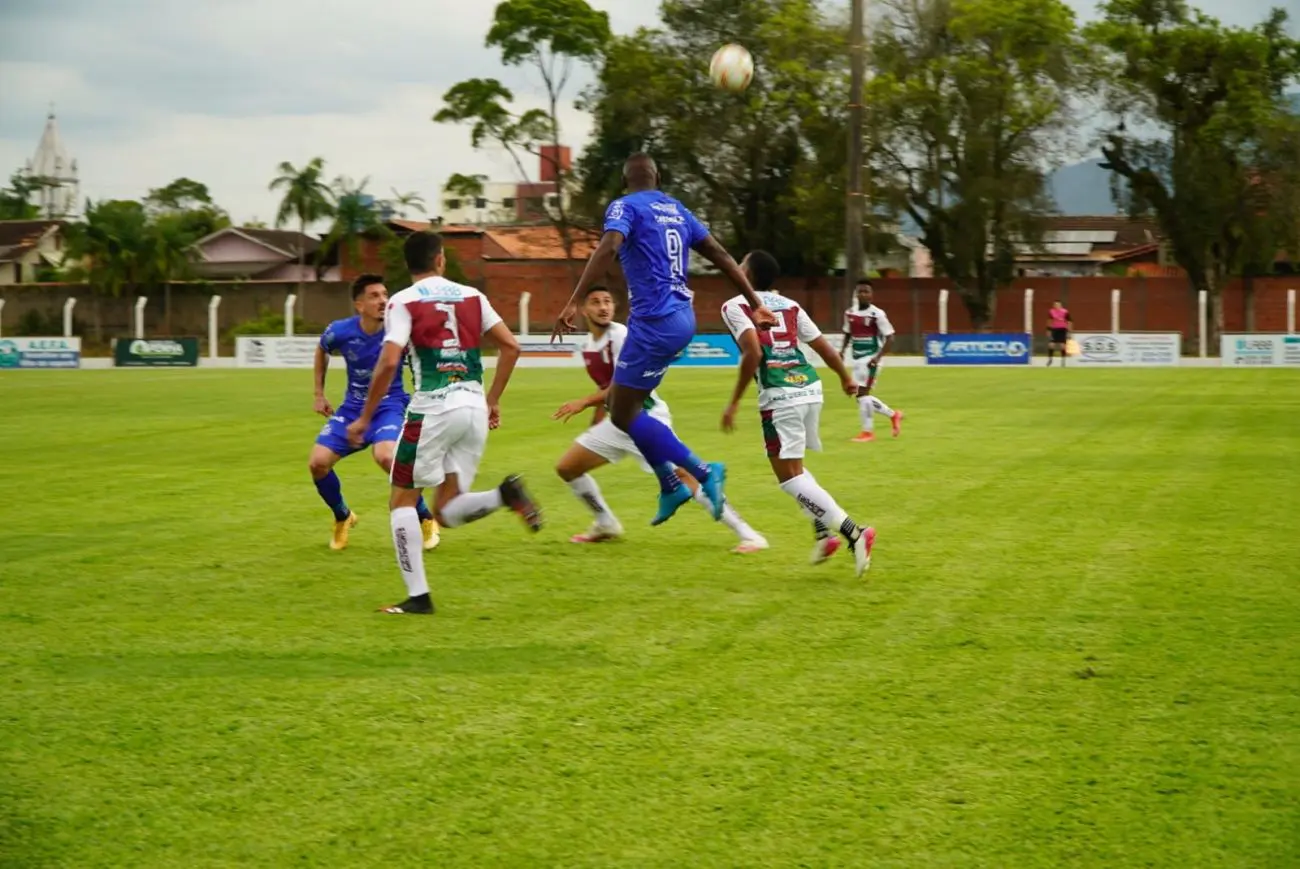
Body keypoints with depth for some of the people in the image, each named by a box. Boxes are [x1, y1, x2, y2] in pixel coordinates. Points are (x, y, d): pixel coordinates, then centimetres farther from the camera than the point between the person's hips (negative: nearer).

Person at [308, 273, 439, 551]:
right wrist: (319, 394, 13)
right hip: (352, 408, 4)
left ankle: (427, 519, -10)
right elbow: (322, 351, 13)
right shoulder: (340, 331, -11)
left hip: (389, 407, -3)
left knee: (385, 457, -32)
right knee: (317, 462, -12)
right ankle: (342, 517, 20)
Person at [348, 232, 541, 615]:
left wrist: (364, 418, -6)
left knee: (402, 500, 9)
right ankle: (505, 495, -18)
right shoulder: (471, 296, 12)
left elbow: (389, 361, -13)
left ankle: (418, 596, 1)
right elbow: (510, 346, 9)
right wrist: (493, 400, 18)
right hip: (474, 406, 5)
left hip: (432, 409, -5)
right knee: (448, 511, 11)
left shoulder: (403, 302, -2)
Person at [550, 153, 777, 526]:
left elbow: (608, 249, -24)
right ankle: (671, 485, 17)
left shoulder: (625, 207, -5)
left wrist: (573, 303, -29)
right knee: (622, 403, 19)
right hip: (682, 318, 8)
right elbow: (720, 255, 18)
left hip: (654, 322, -8)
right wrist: (755, 304, 22)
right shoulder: (676, 210, 16)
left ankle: (703, 472, -9)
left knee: (624, 414, -1)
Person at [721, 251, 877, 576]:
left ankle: (853, 531, -18)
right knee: (792, 465, 26)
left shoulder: (735, 306, 0)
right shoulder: (789, 305, 18)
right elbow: (824, 347, 22)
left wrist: (734, 402, -11)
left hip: (780, 395, -7)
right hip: (810, 386, 7)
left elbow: (753, 353, -15)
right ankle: (823, 531, 15)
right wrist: (846, 378, 39)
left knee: (788, 475, -4)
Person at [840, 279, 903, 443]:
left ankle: (868, 431, -2)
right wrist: (842, 350, 5)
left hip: (870, 358, -7)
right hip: (857, 359, 7)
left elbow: (890, 339, -12)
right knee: (863, 396, 10)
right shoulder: (850, 313, 6)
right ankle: (893, 415, 29)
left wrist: (878, 357, -21)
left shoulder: (877, 314, -12)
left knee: (862, 393, -12)